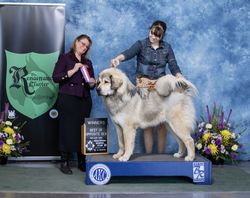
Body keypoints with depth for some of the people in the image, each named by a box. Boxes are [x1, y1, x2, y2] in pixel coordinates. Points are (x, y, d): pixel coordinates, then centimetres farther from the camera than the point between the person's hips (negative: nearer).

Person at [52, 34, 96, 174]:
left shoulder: (88, 62, 19)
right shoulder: (65, 58, 5)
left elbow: (92, 85, 19)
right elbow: (56, 77, -7)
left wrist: (92, 82, -4)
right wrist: (73, 71, -14)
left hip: (84, 100, 4)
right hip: (68, 99, -4)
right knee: (68, 130, -5)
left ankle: (82, 161, 7)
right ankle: (64, 162, 2)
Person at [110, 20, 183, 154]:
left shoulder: (167, 47, 8)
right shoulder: (141, 44, -1)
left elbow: (173, 66, 0)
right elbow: (129, 53, -21)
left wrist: (181, 80, -20)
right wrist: (118, 58, -42)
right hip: (144, 86, -2)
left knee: (162, 121, -2)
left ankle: (161, 154, 6)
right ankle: (148, 155, 5)